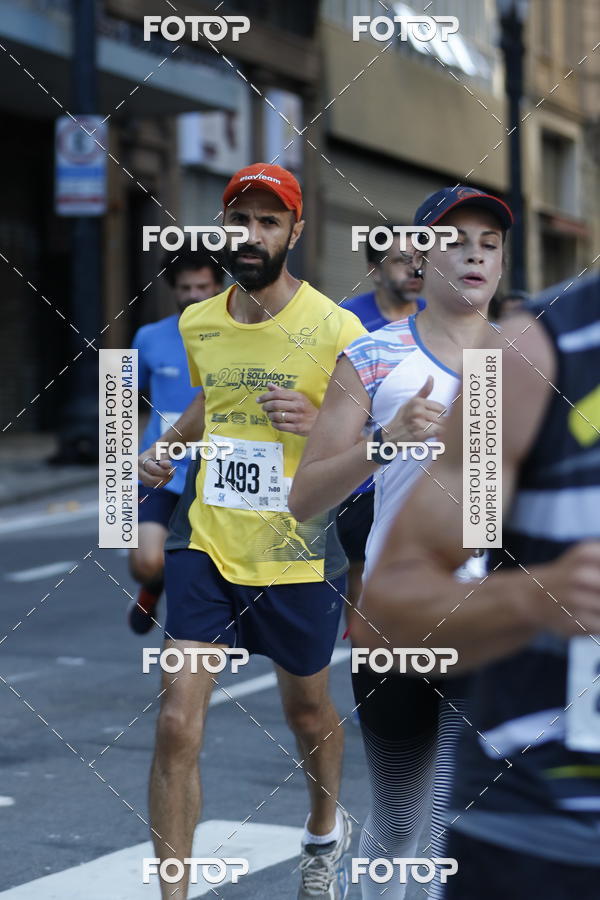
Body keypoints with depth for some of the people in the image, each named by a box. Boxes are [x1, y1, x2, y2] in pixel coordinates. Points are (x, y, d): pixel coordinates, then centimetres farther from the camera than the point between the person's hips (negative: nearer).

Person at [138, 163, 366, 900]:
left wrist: (317, 426, -26)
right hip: (205, 542, 3)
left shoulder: (336, 330, -12)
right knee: (176, 726, -9)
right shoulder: (197, 323, 4)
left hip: (298, 554, -2)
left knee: (307, 711, 19)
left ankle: (325, 831, 49)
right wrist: (169, 446, 6)